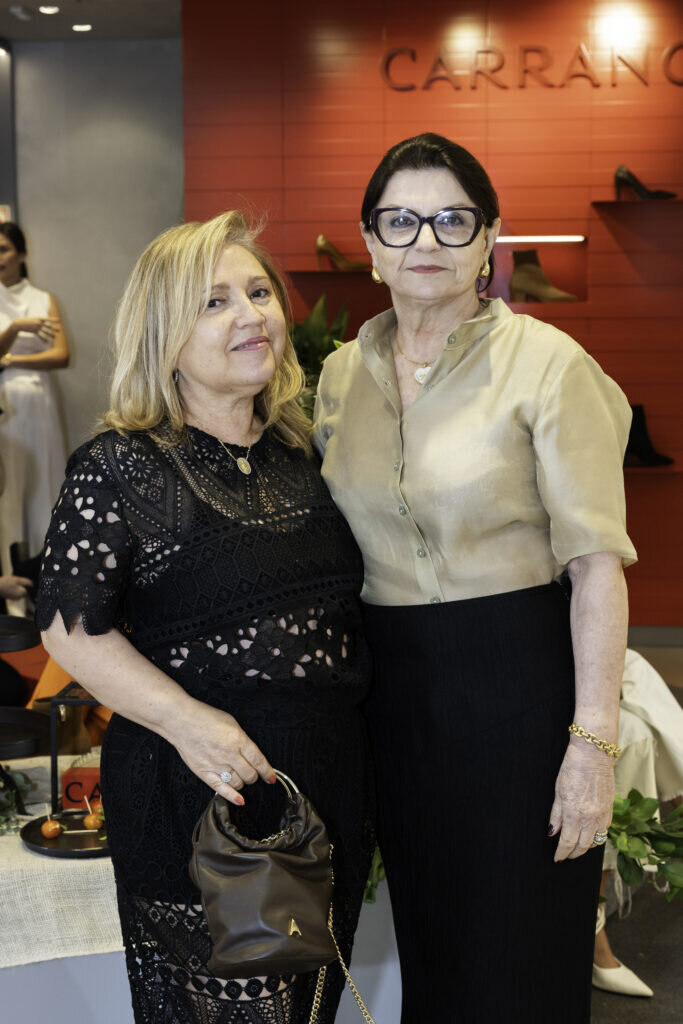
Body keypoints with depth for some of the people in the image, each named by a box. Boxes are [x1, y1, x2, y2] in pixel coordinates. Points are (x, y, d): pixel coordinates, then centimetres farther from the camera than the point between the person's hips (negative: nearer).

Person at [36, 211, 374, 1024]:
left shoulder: (300, 453, 8)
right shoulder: (120, 468, -10)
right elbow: (72, 628, -12)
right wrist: (183, 718, -23)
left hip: (330, 783, 6)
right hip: (200, 788, -6)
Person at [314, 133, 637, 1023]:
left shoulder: (548, 364, -10)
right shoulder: (341, 373, 7)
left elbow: (597, 564, -13)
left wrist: (592, 742, -17)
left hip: (519, 678, -5)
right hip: (394, 681, 5)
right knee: (427, 946, 19)